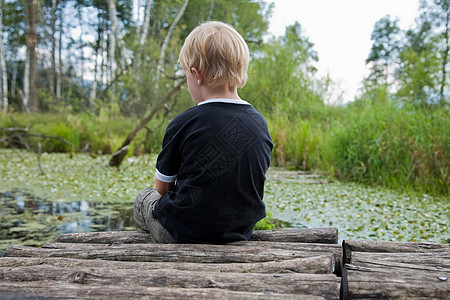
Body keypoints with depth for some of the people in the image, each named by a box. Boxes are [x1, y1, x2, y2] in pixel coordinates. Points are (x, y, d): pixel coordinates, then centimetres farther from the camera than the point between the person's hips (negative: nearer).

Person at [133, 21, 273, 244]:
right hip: (241, 231, 5)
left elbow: (162, 187, -5)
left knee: (144, 198, 23)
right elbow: (244, 181, 7)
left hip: (185, 232, -5)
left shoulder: (183, 124, -18)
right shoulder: (260, 123, -5)